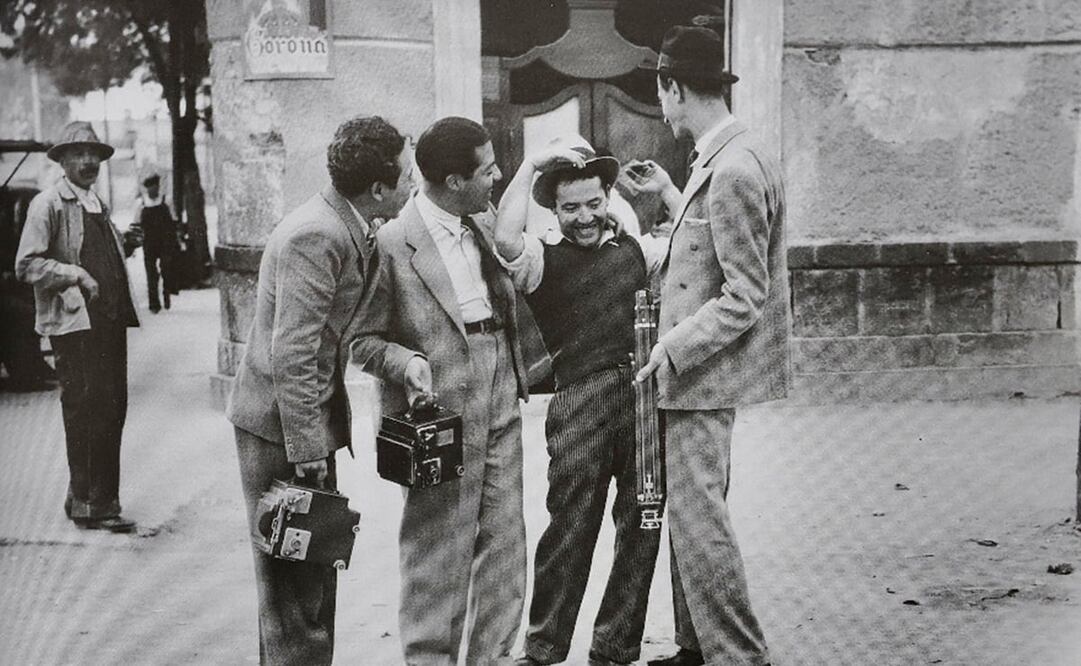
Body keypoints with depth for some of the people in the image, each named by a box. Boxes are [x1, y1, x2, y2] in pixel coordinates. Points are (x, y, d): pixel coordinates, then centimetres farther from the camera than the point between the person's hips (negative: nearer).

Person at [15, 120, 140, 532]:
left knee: (112, 410, 9)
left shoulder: (97, 205, 21)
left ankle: (100, 501, 19)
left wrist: (123, 248, 13)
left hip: (109, 320, 8)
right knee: (87, 413, -7)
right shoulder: (48, 204, -4)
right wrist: (74, 274, -19)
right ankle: (89, 505, 0)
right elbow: (26, 265, -10)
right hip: (74, 323, -8)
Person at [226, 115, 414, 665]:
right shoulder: (316, 237, -22)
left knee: (313, 576, 18)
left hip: (307, 419, 10)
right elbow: (291, 354, -24)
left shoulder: (348, 229, 9)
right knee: (296, 589, -3)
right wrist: (308, 452, -23)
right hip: (279, 429, -10)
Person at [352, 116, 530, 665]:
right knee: (438, 552, 0)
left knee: (505, 546, 11)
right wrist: (407, 362, -23)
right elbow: (363, 339, -8)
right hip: (441, 414, -7)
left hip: (500, 408, 7)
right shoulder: (393, 243, -13)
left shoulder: (486, 221, 9)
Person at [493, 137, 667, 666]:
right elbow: (505, 239, -20)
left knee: (641, 527, 9)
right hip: (581, 401, -4)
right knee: (571, 528, -2)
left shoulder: (634, 248, 15)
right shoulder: (541, 258, 1)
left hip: (645, 397, 5)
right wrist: (531, 164, -12)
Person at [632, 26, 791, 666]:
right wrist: (669, 193, 25)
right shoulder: (722, 161, 10)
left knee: (698, 517, -5)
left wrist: (675, 347, -18)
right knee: (690, 512, 16)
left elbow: (744, 294, -20)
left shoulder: (733, 172, -20)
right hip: (699, 372, 10)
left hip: (708, 374, -10)